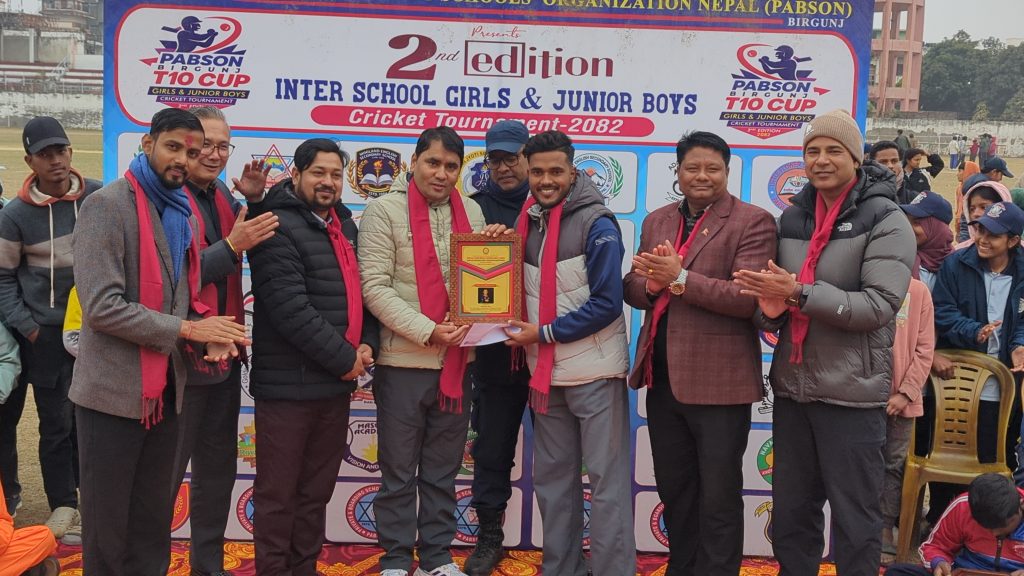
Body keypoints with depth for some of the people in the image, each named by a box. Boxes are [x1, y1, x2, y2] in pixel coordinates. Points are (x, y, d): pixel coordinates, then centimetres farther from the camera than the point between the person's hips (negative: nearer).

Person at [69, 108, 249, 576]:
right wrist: (187, 330, -19)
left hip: (166, 389, 7)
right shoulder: (106, 205, -13)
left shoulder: (183, 213, 12)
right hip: (114, 392, -7)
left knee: (153, 523, 16)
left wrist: (210, 332, -4)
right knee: (107, 527, 6)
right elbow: (102, 307, -21)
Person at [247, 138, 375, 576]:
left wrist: (367, 344, -1)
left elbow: (360, 289, 16)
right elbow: (292, 310, -21)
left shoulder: (344, 224, 13)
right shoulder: (279, 228, -13)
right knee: (278, 491, 4)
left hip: (336, 382, 8)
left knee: (317, 489, 16)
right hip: (289, 382, -8)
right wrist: (344, 359, -15)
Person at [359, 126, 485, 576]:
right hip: (403, 362, -4)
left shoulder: (471, 212, 9)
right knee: (399, 471, 8)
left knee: (442, 471, 14)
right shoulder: (385, 210, -6)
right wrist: (427, 331, -18)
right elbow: (375, 286, -12)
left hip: (457, 361, 4)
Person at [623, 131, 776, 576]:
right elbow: (633, 288, 11)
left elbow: (749, 297, -18)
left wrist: (680, 278, -22)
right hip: (662, 378, 6)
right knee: (673, 490, 20)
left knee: (718, 498, 7)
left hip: (718, 382, -6)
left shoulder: (752, 222, -8)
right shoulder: (657, 221, 12)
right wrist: (650, 285, -11)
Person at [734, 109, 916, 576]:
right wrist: (771, 309, -9)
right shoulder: (792, 218, 10)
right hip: (792, 387, 5)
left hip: (852, 393, -5)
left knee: (855, 518, 6)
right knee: (791, 512, 16)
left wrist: (800, 294, -23)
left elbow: (880, 306, -17)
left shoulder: (885, 222, -7)